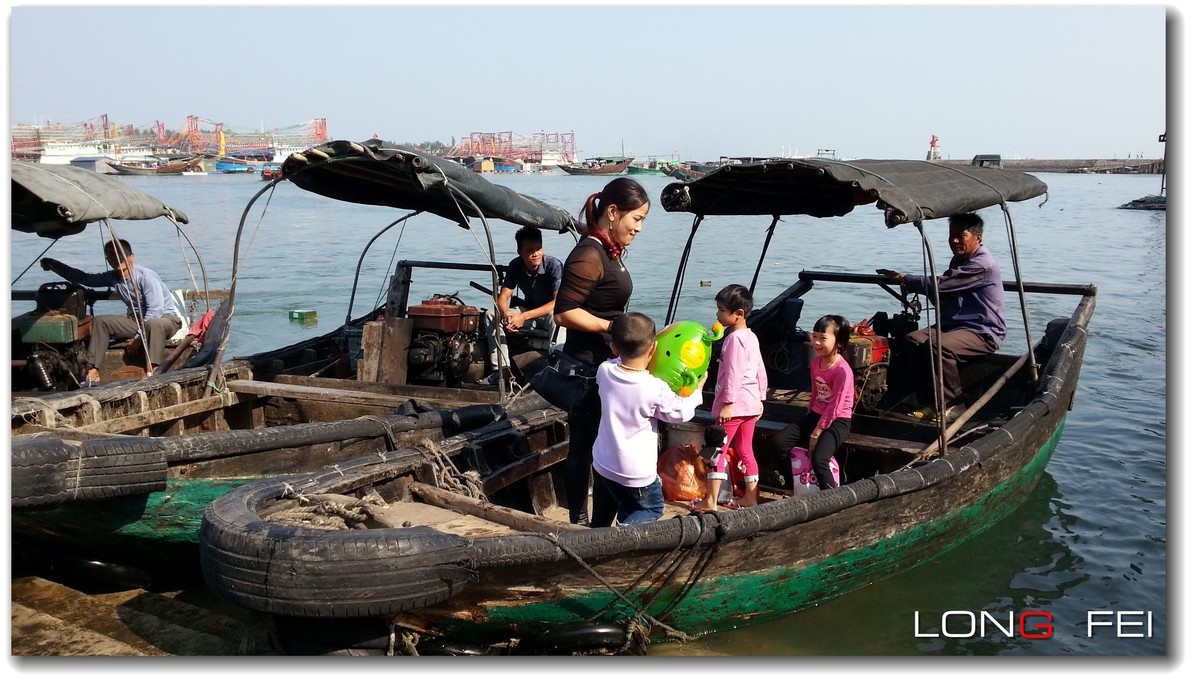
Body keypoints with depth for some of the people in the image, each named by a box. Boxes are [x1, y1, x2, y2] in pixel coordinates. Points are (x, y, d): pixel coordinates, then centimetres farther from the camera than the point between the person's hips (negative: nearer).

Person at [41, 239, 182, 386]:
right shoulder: (113, 277, 1)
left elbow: (155, 310, -24)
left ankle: (152, 374, -45)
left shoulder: (146, 276, -20)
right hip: (137, 320, 7)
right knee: (100, 321, -5)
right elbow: (85, 278, 11)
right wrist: (55, 266, 3)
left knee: (154, 324, -42)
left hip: (166, 317, -7)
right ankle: (93, 374, -12)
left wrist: (138, 337, -22)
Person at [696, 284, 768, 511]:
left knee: (717, 450, -4)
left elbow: (733, 374, -21)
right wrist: (760, 398, 22)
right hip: (751, 403, 9)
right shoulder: (751, 336, 12)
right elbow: (760, 371, 16)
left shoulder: (735, 338, -16)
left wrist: (727, 403, -21)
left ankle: (711, 501, -4)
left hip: (734, 404, -9)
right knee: (745, 450, 15)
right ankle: (750, 497, 20)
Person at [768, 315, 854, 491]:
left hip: (837, 421, -8)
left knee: (818, 458, -31)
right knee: (778, 442, -6)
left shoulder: (842, 371, -21)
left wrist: (816, 434, -16)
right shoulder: (816, 362, 3)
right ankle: (796, 488, 9)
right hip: (815, 415, 8)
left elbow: (834, 408, -19)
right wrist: (809, 417, 15)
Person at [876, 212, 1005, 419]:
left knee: (939, 346, -34)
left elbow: (939, 285, -22)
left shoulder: (982, 265, -17)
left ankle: (952, 404, -20)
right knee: (913, 339, -16)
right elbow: (945, 294, 20)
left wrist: (903, 278, -11)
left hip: (983, 332, -9)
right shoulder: (959, 260, 16)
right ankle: (924, 399, -15)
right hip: (954, 325, 9)